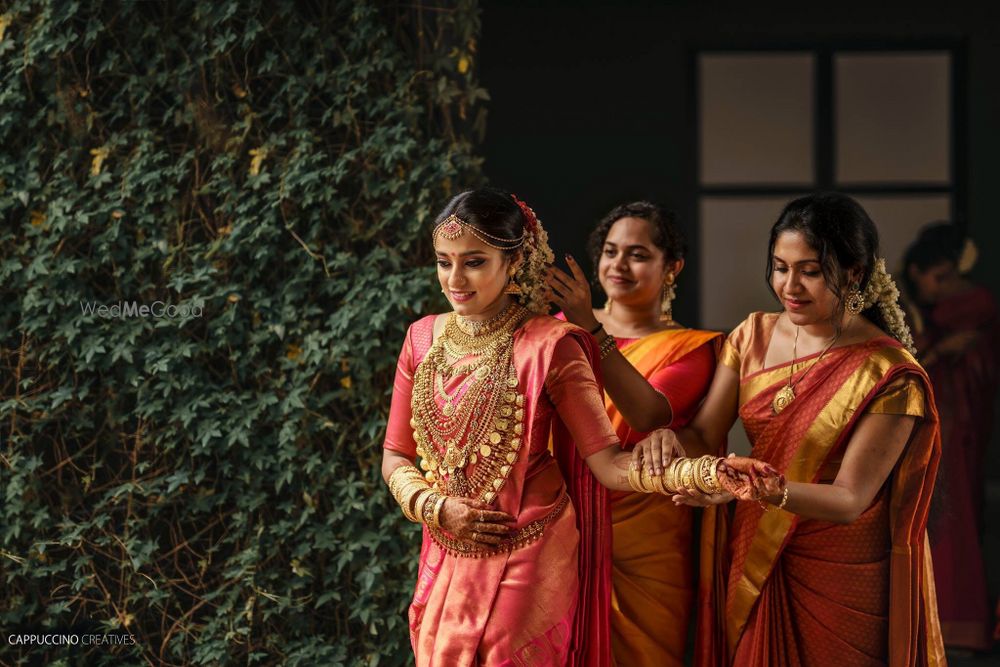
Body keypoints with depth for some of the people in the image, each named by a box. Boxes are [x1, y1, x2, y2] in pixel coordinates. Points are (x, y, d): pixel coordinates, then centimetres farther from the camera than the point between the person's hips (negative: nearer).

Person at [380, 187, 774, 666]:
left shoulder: (548, 346, -13)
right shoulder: (424, 338, 1)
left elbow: (609, 463, -16)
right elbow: (396, 457, 7)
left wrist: (707, 473, -31)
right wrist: (436, 508, -12)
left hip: (527, 562, -4)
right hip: (447, 562, 5)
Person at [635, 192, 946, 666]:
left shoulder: (890, 375, -16)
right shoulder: (754, 336, 1)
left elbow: (850, 500, -20)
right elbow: (704, 436, -2)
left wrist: (763, 488, -36)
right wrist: (669, 437, -26)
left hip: (841, 584, -4)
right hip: (755, 566, 5)